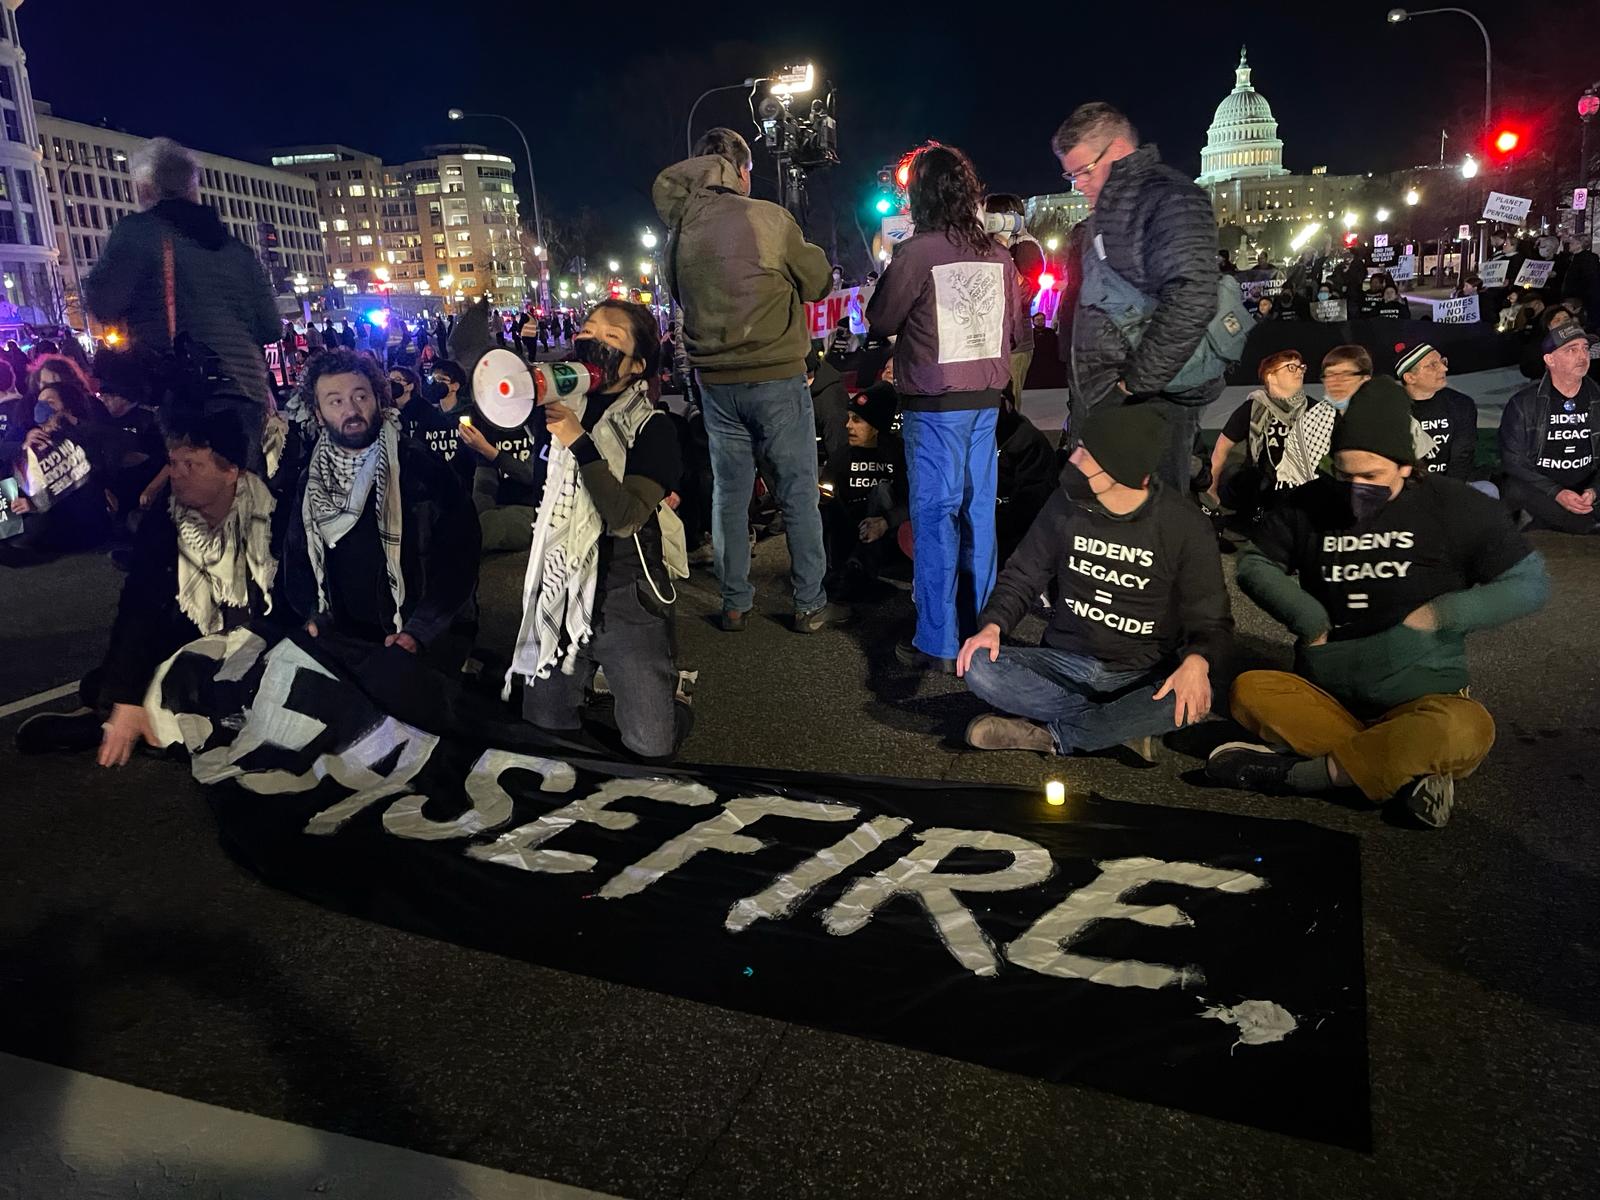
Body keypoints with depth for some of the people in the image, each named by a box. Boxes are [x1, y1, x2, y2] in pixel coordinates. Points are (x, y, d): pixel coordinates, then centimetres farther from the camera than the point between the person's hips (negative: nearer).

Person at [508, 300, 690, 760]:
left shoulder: (651, 428, -6)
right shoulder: (558, 410, 8)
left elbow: (626, 517, -20)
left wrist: (580, 442, -24)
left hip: (627, 601, -4)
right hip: (558, 594, 4)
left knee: (650, 746, -4)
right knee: (542, 732, 8)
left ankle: (669, 698, 29)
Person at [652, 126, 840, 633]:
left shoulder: (680, 231, 4)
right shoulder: (769, 219, -8)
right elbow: (816, 283, 2)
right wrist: (804, 262, 21)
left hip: (715, 379, 4)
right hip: (777, 376, -4)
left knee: (730, 493, 12)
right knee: (799, 493, 4)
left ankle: (735, 604, 19)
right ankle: (810, 604, 10)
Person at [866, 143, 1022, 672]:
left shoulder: (916, 251, -12)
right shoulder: (997, 253, 4)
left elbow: (880, 322, -2)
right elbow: (1016, 327, 13)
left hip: (934, 403, -5)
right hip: (986, 397, 6)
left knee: (935, 515, -1)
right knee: (979, 510, 13)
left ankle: (937, 643, 3)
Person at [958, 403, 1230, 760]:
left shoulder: (1185, 526, -10)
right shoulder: (1067, 503, -3)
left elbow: (1211, 619, -5)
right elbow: (1023, 575, 7)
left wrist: (1197, 662, -29)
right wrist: (993, 625, -13)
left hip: (1142, 676, -2)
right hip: (1066, 661, 2)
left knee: (1187, 703, -36)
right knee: (978, 668, -24)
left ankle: (1050, 734, -19)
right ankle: (1122, 727, -17)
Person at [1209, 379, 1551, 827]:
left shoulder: (1455, 507, -5)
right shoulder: (1309, 506, 0)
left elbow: (1530, 583, 1)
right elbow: (1254, 565, 8)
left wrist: (1440, 613, -12)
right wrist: (1309, 620, -7)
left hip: (1420, 698, -2)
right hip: (1325, 697, 2)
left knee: (1465, 731, -36)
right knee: (1248, 692, -27)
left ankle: (1295, 772, -25)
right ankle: (1405, 768, -25)